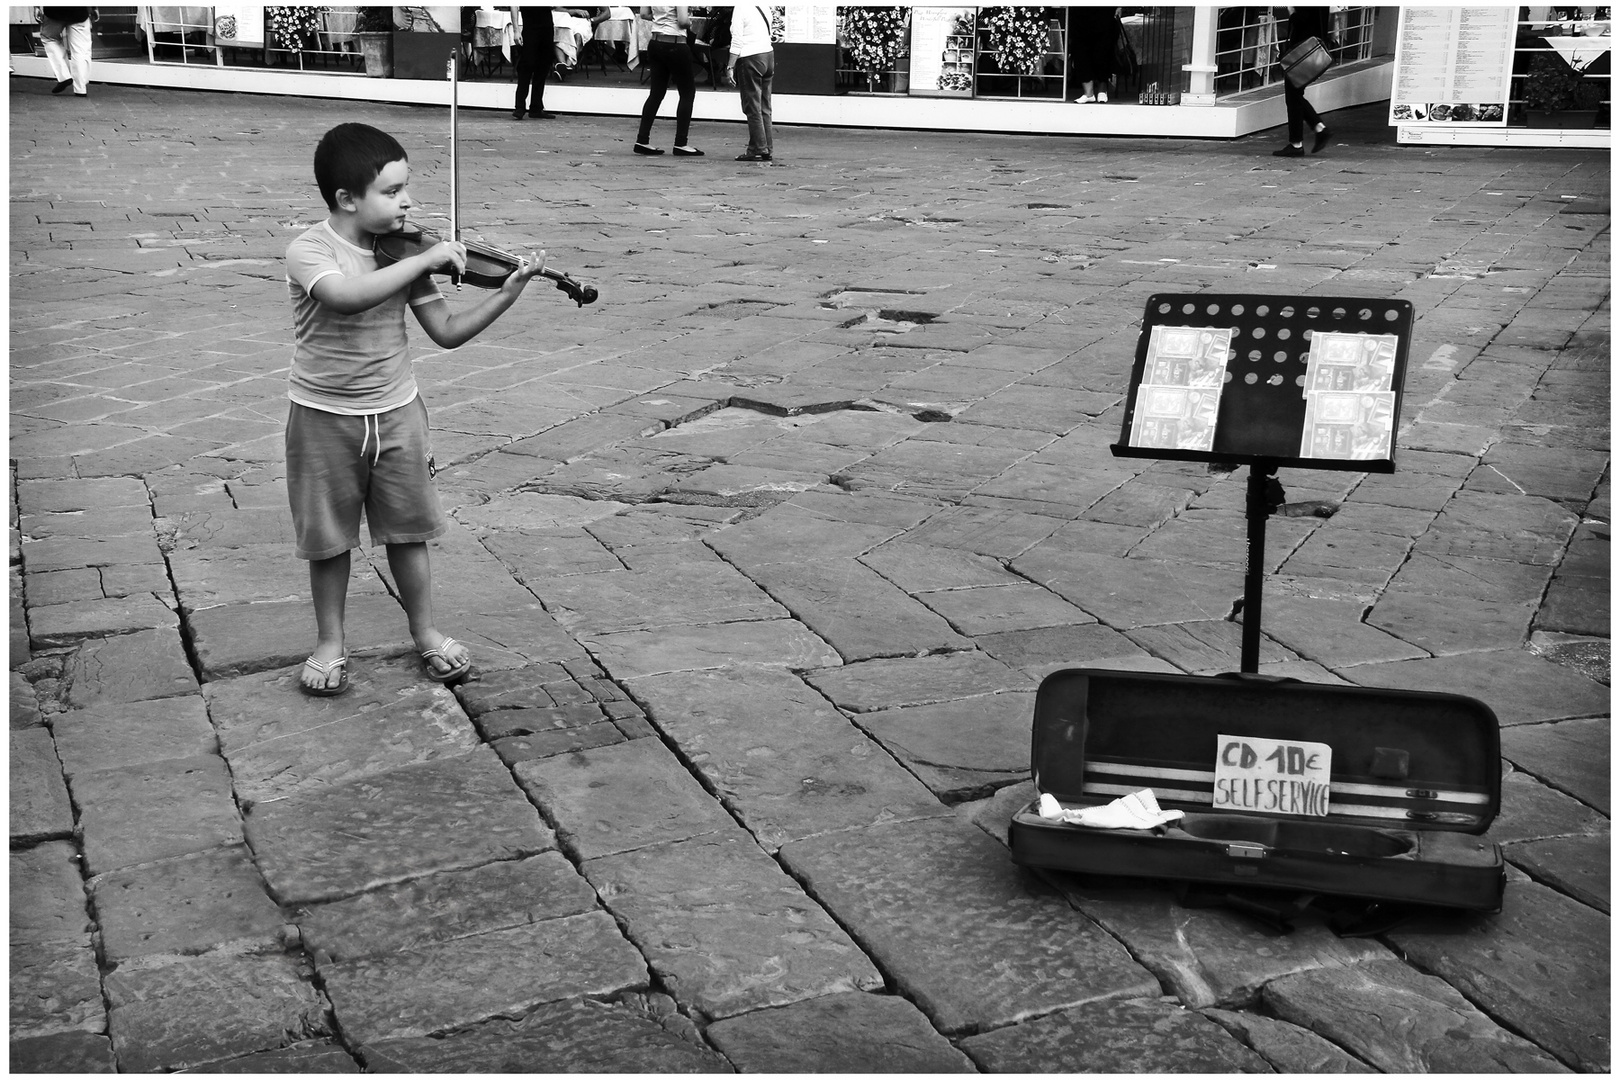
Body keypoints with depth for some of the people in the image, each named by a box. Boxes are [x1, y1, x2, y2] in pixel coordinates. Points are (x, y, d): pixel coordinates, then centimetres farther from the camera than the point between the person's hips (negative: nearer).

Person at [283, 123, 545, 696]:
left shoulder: (404, 251, -3)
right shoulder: (309, 251, -17)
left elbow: (447, 331, -3)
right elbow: (347, 296, -39)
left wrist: (509, 289, -12)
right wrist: (426, 259, -36)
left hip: (396, 412, 3)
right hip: (324, 417, -3)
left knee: (408, 530, 12)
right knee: (329, 539, 10)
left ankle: (426, 633, 29)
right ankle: (330, 643, 27)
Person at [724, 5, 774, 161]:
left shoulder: (740, 9, -7)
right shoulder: (764, 8, 13)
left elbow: (737, 42, -12)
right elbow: (769, 36, 14)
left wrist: (730, 67, -10)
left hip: (750, 58, -7)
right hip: (768, 55, 7)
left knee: (752, 107, -3)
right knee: (765, 108, 9)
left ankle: (758, 149, -5)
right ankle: (766, 149, 10)